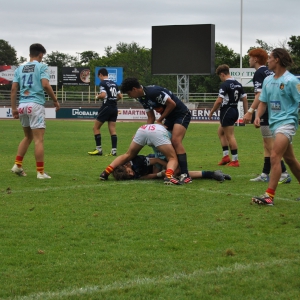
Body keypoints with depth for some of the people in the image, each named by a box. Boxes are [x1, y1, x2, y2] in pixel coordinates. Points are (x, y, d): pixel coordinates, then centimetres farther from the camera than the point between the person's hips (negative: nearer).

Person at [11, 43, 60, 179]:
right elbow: (45, 85, -14)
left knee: (28, 137, 21)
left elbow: (13, 89, 9)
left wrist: (14, 108, 12)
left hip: (23, 105, 6)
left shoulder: (20, 68, 14)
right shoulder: (41, 67, 0)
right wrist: (55, 100, -3)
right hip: (35, 105, -6)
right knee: (38, 139, -5)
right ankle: (40, 172, -5)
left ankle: (17, 165, 14)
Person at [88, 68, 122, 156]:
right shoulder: (114, 83, 13)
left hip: (106, 107, -7)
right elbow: (120, 96, 14)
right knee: (112, 130, 5)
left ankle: (99, 149, 0)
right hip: (114, 108, 7)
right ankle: (114, 150, -3)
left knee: (96, 127, 4)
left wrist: (97, 97, -2)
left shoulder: (103, 83, -8)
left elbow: (103, 95, -21)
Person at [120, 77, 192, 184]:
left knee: (175, 141, -24)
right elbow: (151, 117, 11)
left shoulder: (153, 91, -25)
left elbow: (172, 104, -21)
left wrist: (160, 120, -12)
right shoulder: (142, 98, 5)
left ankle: (185, 175, -28)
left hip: (181, 114, -10)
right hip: (169, 117, 10)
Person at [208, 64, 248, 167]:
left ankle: (235, 160, 0)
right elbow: (244, 99, 10)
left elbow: (219, 101, -20)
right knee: (220, 131, 21)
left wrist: (211, 112, -9)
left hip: (227, 111, -9)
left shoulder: (225, 84, -16)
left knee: (230, 136, -3)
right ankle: (226, 156, 17)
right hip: (235, 110, 9)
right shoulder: (238, 84, 10)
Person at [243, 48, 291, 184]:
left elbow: (260, 95, -21)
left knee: (271, 145, -8)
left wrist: (250, 111, -25)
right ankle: (265, 174, 17)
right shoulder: (269, 72, 16)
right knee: (267, 145, 14)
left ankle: (284, 173, -10)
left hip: (266, 114, -10)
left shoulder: (259, 73, -11)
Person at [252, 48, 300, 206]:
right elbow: (263, 101, 15)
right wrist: (258, 116, -2)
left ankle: (269, 196, -19)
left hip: (287, 122, -8)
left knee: (274, 156, -18)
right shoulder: (268, 80, 10)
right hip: (274, 123, 8)